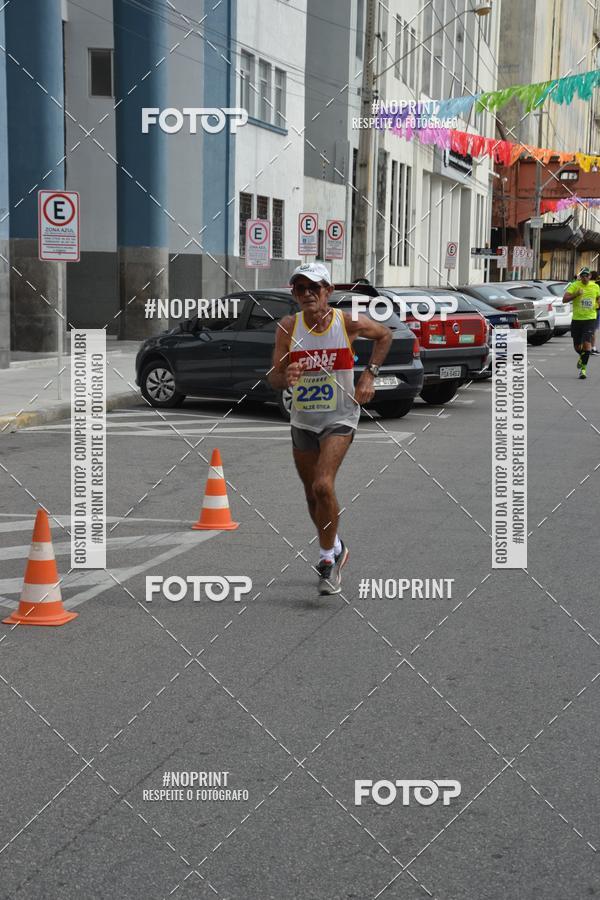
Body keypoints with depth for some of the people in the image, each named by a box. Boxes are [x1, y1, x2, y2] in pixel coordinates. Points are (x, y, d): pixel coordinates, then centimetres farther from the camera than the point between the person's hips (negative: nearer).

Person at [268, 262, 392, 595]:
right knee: (312, 494, 15)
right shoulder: (288, 327, -7)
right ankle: (334, 549, 41)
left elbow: (384, 335, 9)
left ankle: (327, 559, -4)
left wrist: (369, 375, 0)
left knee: (323, 486, -22)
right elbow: (273, 378, -6)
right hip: (302, 420, 4)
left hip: (339, 419, -4)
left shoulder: (348, 323, -11)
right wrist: (286, 378, -30)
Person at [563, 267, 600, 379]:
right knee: (577, 346, 9)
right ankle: (582, 356, 44)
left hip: (590, 319, 0)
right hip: (576, 319, 0)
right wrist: (576, 294, -26)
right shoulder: (574, 285, -5)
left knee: (587, 343, -16)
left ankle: (583, 368, -7)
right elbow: (564, 299, -13)